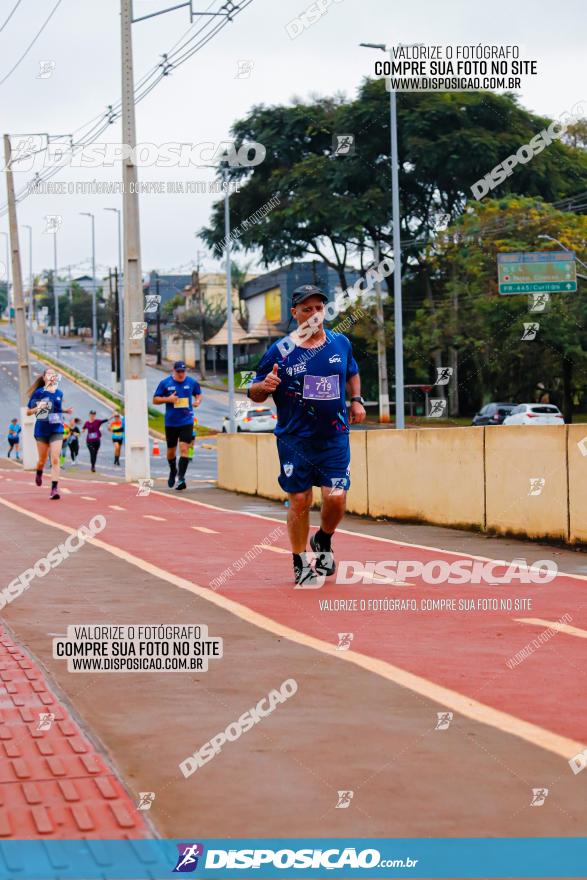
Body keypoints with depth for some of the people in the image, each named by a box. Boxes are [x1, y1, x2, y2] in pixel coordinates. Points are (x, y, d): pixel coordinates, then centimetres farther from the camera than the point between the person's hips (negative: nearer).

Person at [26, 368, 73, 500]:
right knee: (42, 460, 11)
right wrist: (38, 408, -19)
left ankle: (54, 489, -14)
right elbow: (28, 412, 0)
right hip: (41, 430, -1)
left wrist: (66, 410, 6)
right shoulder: (38, 393, -5)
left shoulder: (59, 393, 6)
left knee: (55, 459, -12)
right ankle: (39, 473, 46)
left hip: (56, 430, 1)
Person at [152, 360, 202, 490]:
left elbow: (198, 394, 19)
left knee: (184, 449, -14)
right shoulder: (165, 383, -1)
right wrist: (168, 399, -14)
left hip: (186, 422, -1)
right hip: (170, 422, 1)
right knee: (171, 450, 13)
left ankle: (181, 477, -16)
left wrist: (198, 401, -3)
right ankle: (173, 471, 41)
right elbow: (155, 400, 2)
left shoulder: (191, 382, 2)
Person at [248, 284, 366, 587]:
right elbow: (254, 394, -1)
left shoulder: (341, 343, 5)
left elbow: (352, 373, 26)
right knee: (300, 501, 0)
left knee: (336, 498, -8)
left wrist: (356, 400, 11)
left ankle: (323, 542, 24)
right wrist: (264, 386, -22)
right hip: (294, 440, -2)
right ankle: (301, 565, 16)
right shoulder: (279, 351, -5)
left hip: (334, 437, 2)